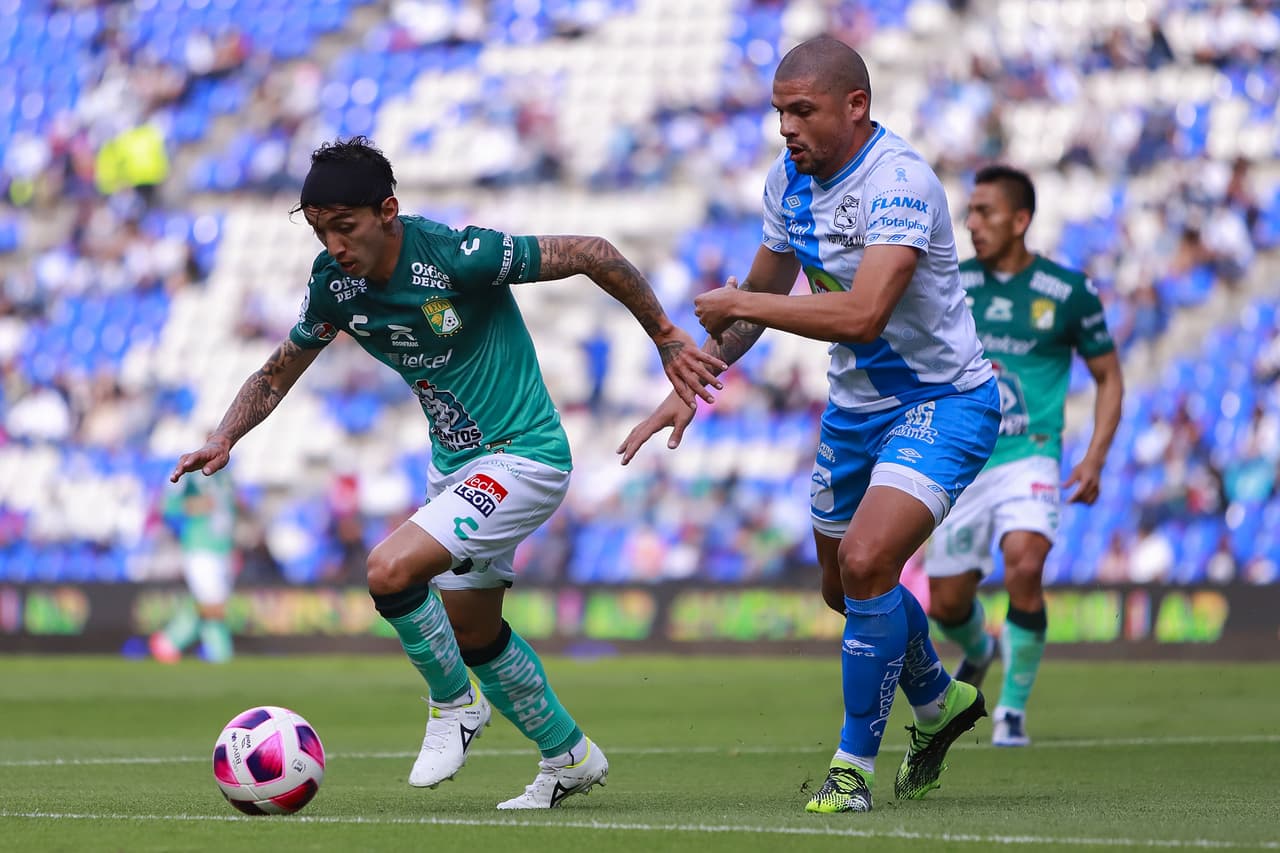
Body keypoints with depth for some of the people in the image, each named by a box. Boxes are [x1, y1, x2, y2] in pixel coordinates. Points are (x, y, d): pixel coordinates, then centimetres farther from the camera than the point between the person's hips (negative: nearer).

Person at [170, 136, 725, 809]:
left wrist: (667, 339, -9)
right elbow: (281, 370, 10)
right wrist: (224, 439, -6)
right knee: (472, 633, 19)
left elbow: (591, 255, -17)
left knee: (391, 569, -25)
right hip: (454, 467, 8)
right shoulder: (335, 282, -6)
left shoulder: (457, 256, -26)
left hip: (522, 457, -8)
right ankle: (570, 757, 39)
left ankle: (455, 703, 0)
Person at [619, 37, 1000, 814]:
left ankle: (854, 765, -11)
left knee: (866, 562, -26)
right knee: (845, 588, 18)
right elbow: (759, 296, 15)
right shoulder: (790, 178, -1)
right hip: (856, 405, 9)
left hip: (942, 403, -8)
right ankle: (939, 701, 47)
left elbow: (862, 315, -38)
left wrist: (739, 303, -27)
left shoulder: (899, 181, -27)